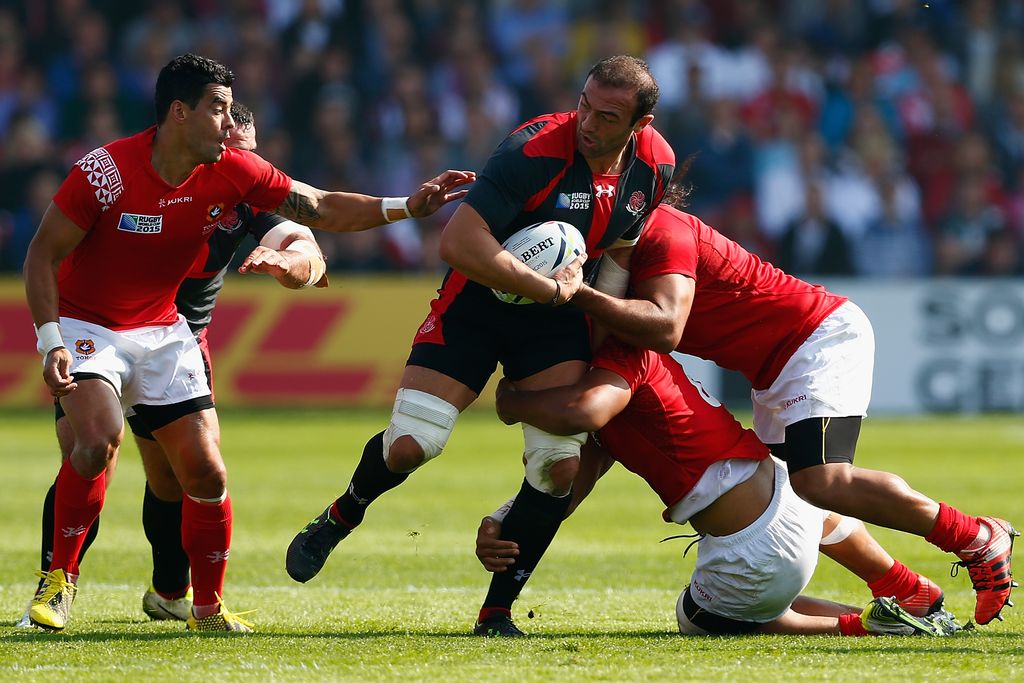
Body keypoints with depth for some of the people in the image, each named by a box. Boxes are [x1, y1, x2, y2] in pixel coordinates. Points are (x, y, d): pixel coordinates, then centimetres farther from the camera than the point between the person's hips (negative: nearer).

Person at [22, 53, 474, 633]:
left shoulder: (232, 172, -9)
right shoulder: (106, 172, -23)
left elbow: (320, 209, 1)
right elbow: (43, 254, -15)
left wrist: (406, 206, -9)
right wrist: (51, 341, -24)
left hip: (163, 332, 5)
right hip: (86, 325, -5)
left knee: (206, 472, -3)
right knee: (99, 440, -30)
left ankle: (209, 609, 15)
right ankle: (60, 578, -12)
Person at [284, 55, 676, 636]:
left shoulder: (656, 164, -8)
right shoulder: (536, 149, -29)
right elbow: (458, 242, -35)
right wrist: (550, 288, -30)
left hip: (558, 315, 4)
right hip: (477, 300, -4)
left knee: (560, 465, -11)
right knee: (409, 446, -12)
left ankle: (498, 610, 4)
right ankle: (342, 516, 23)